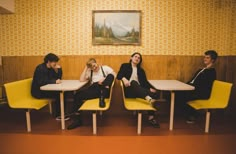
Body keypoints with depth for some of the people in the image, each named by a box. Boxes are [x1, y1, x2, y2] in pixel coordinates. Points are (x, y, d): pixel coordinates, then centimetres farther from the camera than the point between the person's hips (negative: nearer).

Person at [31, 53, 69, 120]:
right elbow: (41, 82, -29)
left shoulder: (51, 68, 4)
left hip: (45, 89, 8)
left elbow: (58, 78, 5)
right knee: (58, 94, -23)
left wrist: (58, 69, -9)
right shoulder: (40, 68, -19)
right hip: (38, 91, -8)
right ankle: (58, 115, -7)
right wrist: (54, 81, -28)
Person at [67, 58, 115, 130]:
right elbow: (81, 80, 10)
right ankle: (77, 119, -15)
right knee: (78, 94, -21)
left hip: (103, 90, -3)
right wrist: (86, 68, 12)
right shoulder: (89, 72, 25)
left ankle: (102, 98, -36)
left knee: (110, 76, -29)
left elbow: (114, 74, 0)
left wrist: (104, 79, -15)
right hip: (93, 89, 3)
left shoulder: (105, 68, 15)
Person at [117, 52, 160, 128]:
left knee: (153, 93, -25)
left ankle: (151, 117, -27)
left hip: (140, 90, 3)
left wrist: (151, 88, -9)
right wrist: (124, 79, -23)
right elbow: (119, 75, 0)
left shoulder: (141, 70, 26)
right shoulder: (125, 66, 17)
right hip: (129, 90, -3)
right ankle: (148, 99, -56)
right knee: (133, 82, -36)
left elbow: (145, 81, 12)